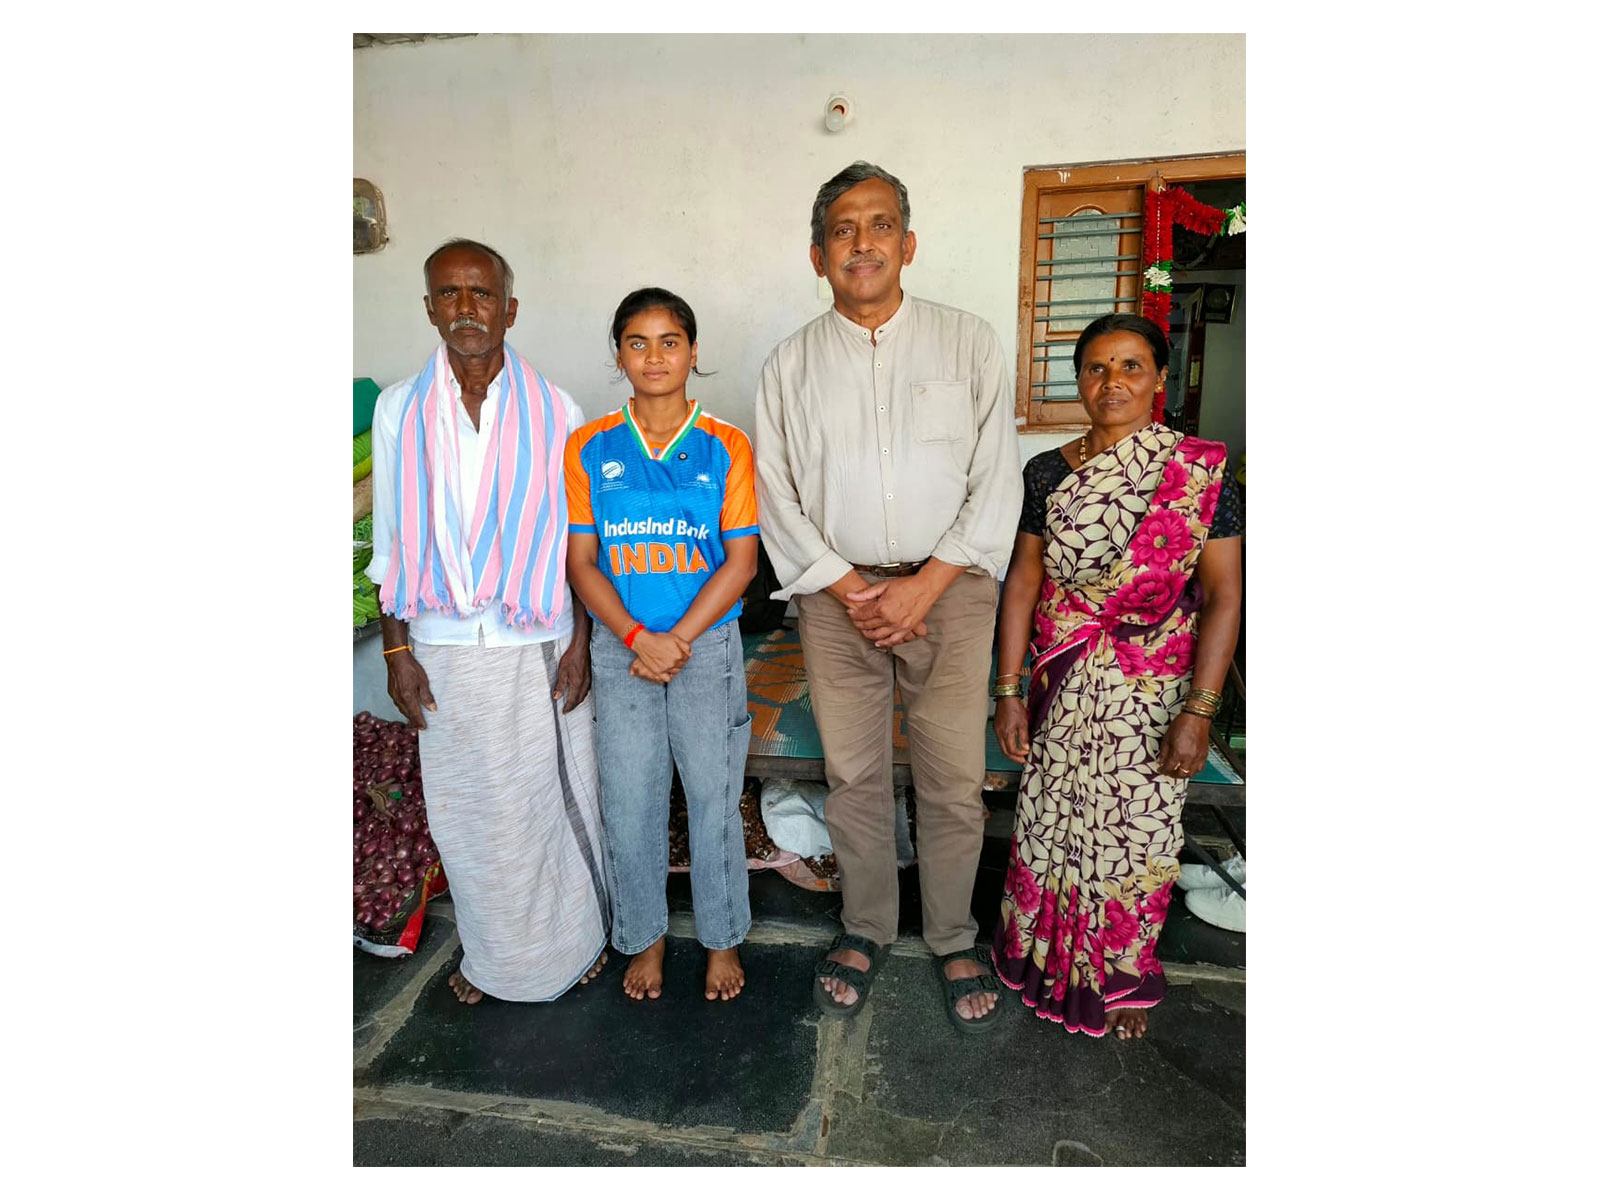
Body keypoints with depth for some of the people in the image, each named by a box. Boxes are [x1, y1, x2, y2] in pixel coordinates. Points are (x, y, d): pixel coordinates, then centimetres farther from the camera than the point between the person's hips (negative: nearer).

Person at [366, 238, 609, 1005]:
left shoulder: (554, 414, -4)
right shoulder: (399, 410, 0)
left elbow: (579, 540, -1)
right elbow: (392, 542, 3)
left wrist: (580, 643, -5)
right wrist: (397, 649, 0)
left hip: (539, 646, -1)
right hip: (443, 650, 2)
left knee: (555, 797, 11)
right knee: (466, 810, 14)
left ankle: (573, 936, 36)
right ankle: (491, 951, 37)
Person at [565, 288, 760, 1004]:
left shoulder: (725, 447, -2)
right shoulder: (590, 448, 1)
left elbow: (741, 560, -5)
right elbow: (580, 561, 0)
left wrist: (677, 640, -13)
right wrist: (635, 638, -13)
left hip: (707, 645, -1)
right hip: (619, 646, 2)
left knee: (712, 795, 7)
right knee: (628, 798, 9)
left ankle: (722, 938, 28)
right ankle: (645, 937, 31)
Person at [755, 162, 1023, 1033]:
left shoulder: (969, 343, 2)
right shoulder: (790, 364, 6)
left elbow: (998, 480, -2)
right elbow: (773, 493, 2)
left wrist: (926, 585, -11)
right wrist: (847, 588, -8)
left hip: (949, 589, -1)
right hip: (837, 593, 1)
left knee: (953, 781, 4)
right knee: (853, 776, 10)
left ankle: (953, 940, 26)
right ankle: (866, 929, 30)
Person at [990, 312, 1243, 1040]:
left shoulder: (1201, 473, -8)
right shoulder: (1049, 473, -1)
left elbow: (1222, 596, -9)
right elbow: (1023, 581, 2)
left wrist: (1198, 712, -14)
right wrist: (1009, 690, 0)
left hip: (1152, 695, -1)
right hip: (1063, 691, 2)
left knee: (1135, 837, 12)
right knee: (1052, 824, 13)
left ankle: (1123, 978, 38)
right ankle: (1047, 955, 40)